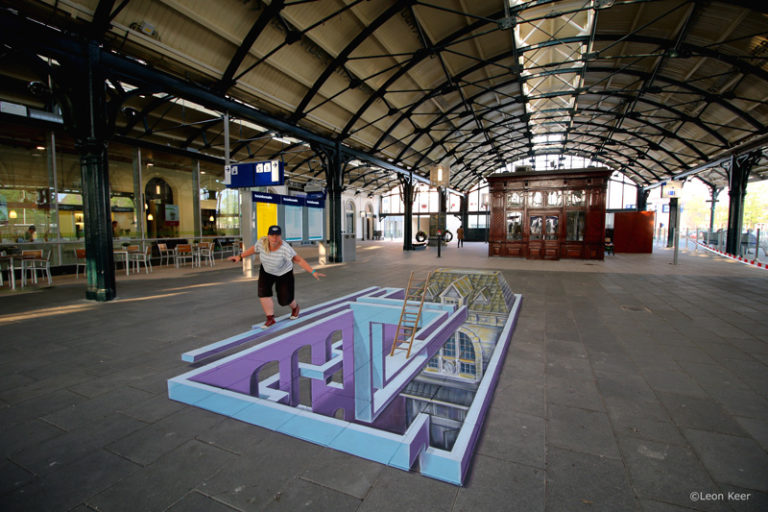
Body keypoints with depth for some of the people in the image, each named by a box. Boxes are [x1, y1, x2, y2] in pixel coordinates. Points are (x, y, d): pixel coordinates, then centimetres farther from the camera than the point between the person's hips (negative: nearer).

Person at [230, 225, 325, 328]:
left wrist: (313, 272, -48)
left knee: (284, 300, 2)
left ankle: (295, 307, 38)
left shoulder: (285, 249, -37)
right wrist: (240, 257, 3)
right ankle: (270, 319, -1)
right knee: (263, 293, -17)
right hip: (266, 271, 4)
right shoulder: (262, 242, -24)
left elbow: (299, 260, -40)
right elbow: (253, 249, -3)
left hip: (284, 273, -4)